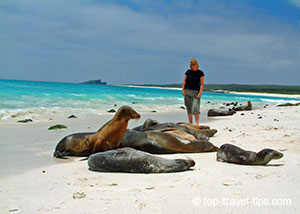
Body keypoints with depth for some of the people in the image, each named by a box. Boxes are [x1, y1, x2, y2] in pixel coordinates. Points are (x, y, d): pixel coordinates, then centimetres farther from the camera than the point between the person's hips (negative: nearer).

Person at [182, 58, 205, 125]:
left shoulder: (200, 73, -1)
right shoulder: (188, 72, 7)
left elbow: (202, 84, -4)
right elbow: (184, 81, 12)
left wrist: (200, 93, -14)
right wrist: (183, 90, 0)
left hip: (196, 92, -3)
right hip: (187, 91, 3)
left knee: (195, 107, -16)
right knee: (189, 108, 5)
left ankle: (197, 123, -16)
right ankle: (190, 124, 13)